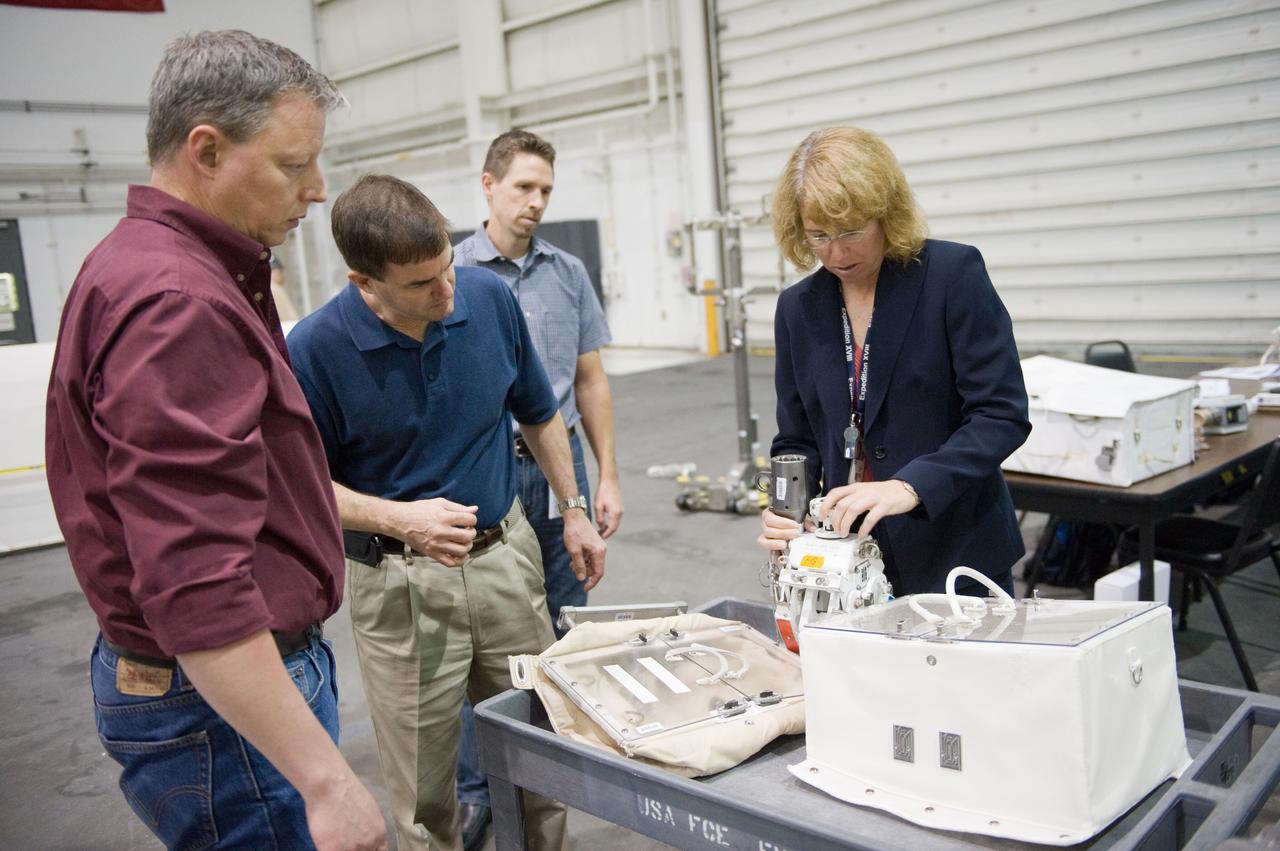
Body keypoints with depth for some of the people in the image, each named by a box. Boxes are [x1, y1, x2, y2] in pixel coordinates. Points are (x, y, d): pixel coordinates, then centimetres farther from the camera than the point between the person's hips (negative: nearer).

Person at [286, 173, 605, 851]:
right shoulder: (315, 350, -18)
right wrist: (401, 520, -23)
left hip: (507, 554, 4)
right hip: (399, 584, -3)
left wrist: (573, 510, 11)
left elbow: (537, 413, 9)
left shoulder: (489, 297, -7)